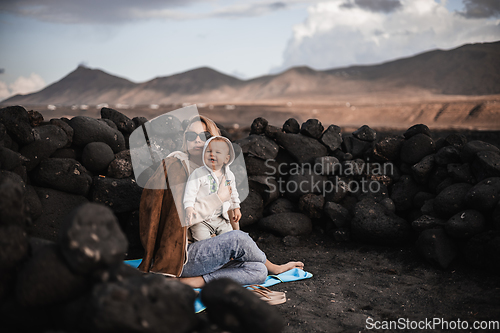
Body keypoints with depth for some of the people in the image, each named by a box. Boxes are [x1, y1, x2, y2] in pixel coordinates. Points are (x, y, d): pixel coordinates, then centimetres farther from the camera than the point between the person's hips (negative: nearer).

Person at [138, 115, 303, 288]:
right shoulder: (176, 164, -6)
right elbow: (180, 216, -17)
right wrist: (219, 197, -12)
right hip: (177, 257, -7)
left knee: (258, 270, -13)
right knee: (237, 238, -28)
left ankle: (193, 281, -19)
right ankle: (273, 267, 0)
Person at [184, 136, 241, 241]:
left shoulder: (229, 175, 6)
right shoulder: (198, 173, -11)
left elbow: (233, 193, 21)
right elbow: (190, 192, -16)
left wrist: (236, 208, 24)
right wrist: (189, 208, -28)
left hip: (221, 219, 4)